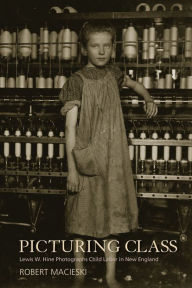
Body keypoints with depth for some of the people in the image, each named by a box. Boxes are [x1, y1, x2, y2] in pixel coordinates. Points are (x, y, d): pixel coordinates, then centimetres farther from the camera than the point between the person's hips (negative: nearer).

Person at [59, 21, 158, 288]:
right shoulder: (77, 81, -10)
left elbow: (135, 84, 27)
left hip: (114, 159, 4)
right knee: (83, 218, 7)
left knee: (113, 216, 11)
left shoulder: (113, 73, 4)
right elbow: (70, 127, -13)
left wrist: (149, 99, 7)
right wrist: (72, 168, -17)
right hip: (87, 160, -4)